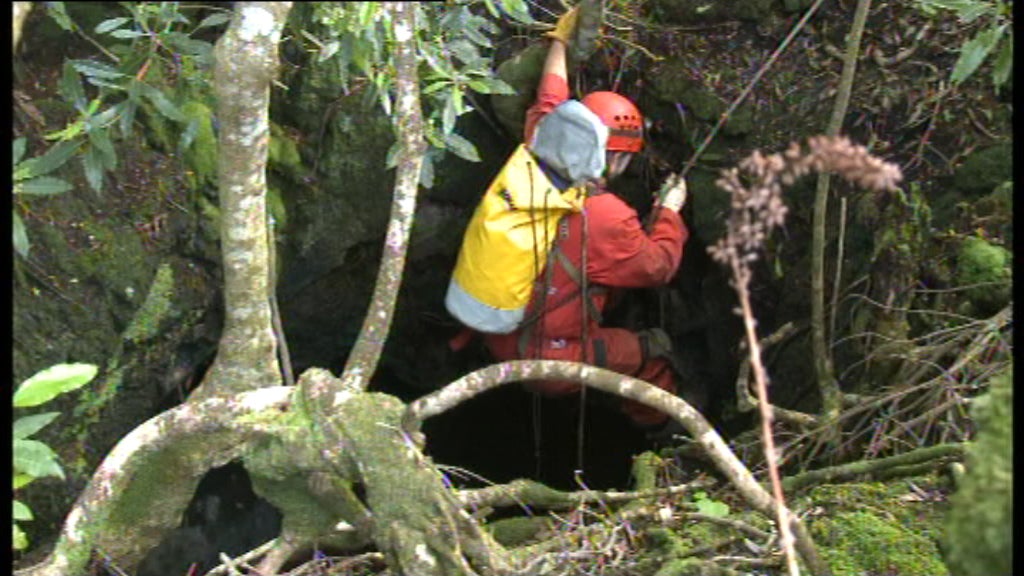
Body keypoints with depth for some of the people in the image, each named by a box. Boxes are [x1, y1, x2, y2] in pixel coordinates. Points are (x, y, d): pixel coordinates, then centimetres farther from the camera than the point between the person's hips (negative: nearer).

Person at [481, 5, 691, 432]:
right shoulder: (608, 219, -27)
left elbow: (547, 108, 10)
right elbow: (658, 267, -8)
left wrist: (560, 40, 23)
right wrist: (671, 211, 8)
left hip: (498, 338, 7)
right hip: (550, 365, -7)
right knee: (654, 347, 14)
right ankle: (657, 425, 39)